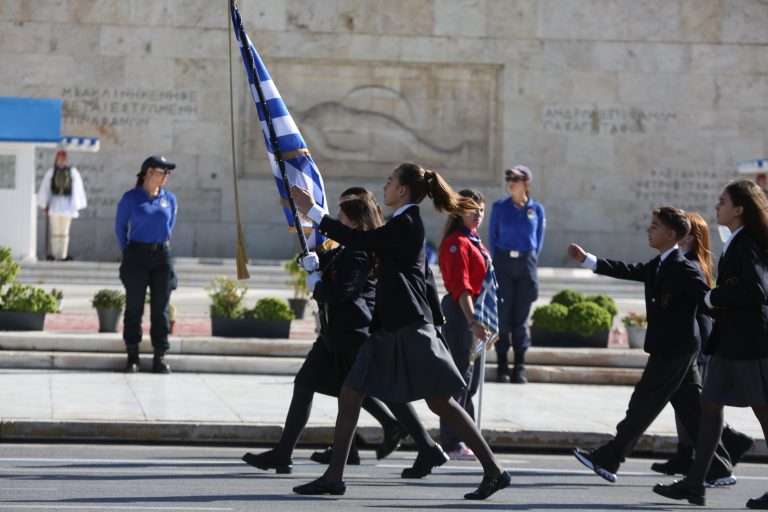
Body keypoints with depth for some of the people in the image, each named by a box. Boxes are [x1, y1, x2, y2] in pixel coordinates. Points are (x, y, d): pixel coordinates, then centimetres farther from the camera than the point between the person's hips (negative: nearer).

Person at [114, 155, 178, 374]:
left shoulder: (169, 199, 6)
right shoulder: (131, 198, -3)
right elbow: (120, 227, 8)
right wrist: (127, 252, 11)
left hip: (162, 257, 3)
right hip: (137, 256, -2)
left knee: (160, 308, 1)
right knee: (134, 307, 2)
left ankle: (160, 356, 6)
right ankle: (132, 356, 10)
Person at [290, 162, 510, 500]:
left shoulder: (404, 224, -13)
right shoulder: (408, 224, 16)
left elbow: (358, 240, -19)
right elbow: (425, 277, 20)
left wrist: (313, 212, -14)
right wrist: (436, 318, 24)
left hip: (409, 328, -10)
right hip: (390, 327, 10)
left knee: (440, 402, -6)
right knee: (349, 396, 6)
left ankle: (493, 471, -1)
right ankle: (333, 477, 8)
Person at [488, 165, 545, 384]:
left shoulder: (537, 209, 5)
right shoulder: (499, 207, 3)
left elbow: (539, 241, 11)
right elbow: (492, 236, 8)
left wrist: (531, 262, 7)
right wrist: (497, 262, 3)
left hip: (526, 265, 0)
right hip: (503, 263, 0)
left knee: (521, 316, 2)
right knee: (503, 314, -3)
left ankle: (520, 366, 7)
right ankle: (502, 365, 4)